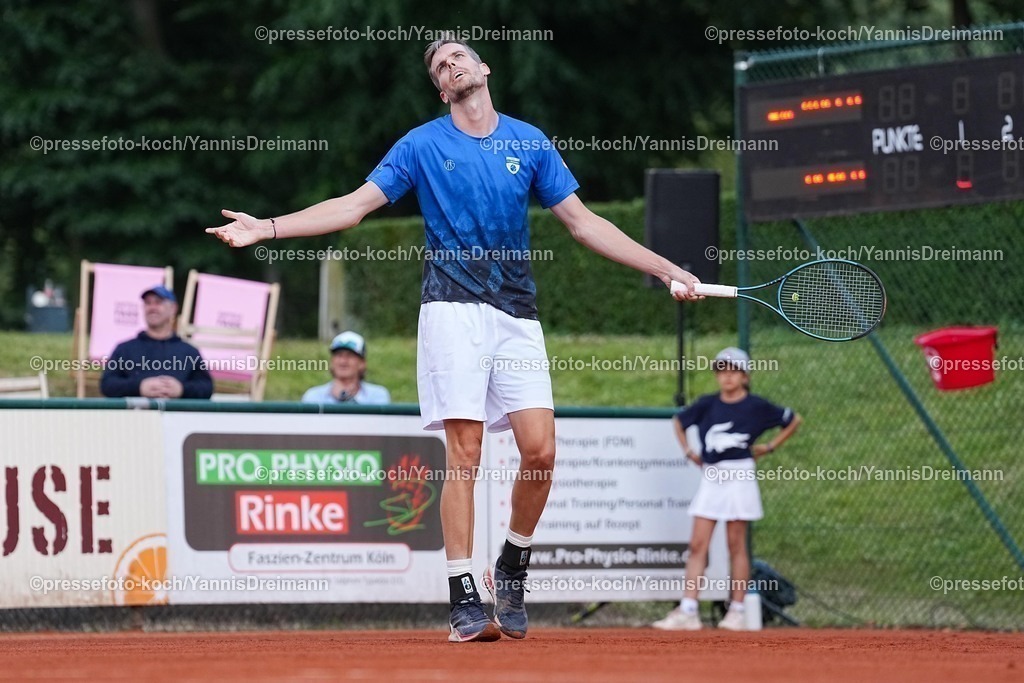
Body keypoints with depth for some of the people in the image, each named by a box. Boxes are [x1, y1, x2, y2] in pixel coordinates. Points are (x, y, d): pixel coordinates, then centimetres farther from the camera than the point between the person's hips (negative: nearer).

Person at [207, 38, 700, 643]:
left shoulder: (530, 142, 12)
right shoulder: (423, 145, 6)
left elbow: (583, 222, 14)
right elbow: (353, 206, 5)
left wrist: (667, 270, 9)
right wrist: (267, 227, -6)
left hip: (517, 314, 2)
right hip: (454, 309, -2)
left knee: (540, 451, -9)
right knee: (465, 455, -9)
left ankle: (512, 571, 14)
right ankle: (465, 601, -7)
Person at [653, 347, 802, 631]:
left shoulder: (756, 406, -2)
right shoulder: (707, 404, 7)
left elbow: (793, 420, 10)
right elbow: (679, 421, 24)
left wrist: (770, 447, 4)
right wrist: (688, 451, 13)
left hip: (739, 477, -3)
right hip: (710, 478, 3)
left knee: (736, 545, 0)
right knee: (698, 544, -3)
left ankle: (737, 612, 6)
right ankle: (687, 611, -7)